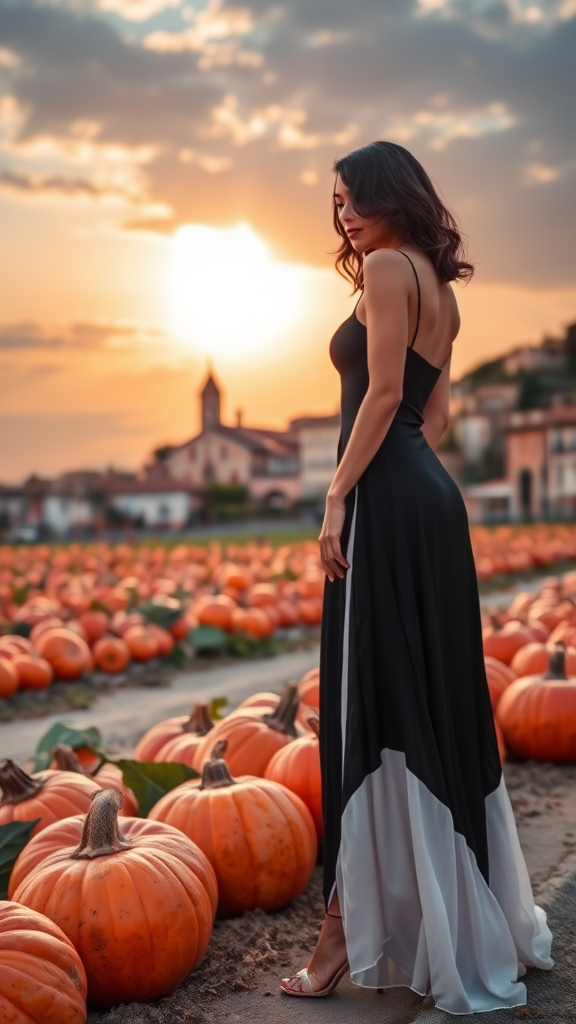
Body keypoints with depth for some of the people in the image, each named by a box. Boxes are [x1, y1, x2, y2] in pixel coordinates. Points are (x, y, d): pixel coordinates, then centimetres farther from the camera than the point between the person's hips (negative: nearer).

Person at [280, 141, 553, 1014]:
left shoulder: (388, 266, -6)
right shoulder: (439, 286, 22)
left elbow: (384, 393, -16)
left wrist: (337, 498, -16)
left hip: (388, 501, -10)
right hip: (433, 497, 10)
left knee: (371, 705, -7)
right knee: (435, 704, 14)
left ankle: (354, 924, -1)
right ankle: (483, 916, 24)